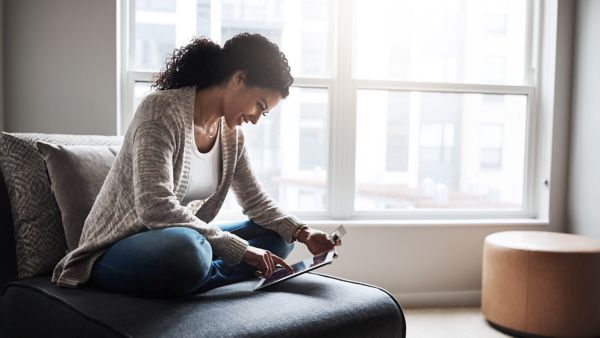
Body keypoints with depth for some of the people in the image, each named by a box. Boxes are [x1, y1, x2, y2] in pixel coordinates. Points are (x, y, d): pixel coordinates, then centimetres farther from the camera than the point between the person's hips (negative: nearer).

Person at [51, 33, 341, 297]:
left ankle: (187, 281, -16)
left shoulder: (231, 133, 4)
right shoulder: (161, 109, -19)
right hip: (116, 250, -8)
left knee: (279, 237, 0)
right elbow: (155, 208, -30)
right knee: (186, 248, -41)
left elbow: (255, 200, 12)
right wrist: (240, 249, -28)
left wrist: (302, 233, -5)